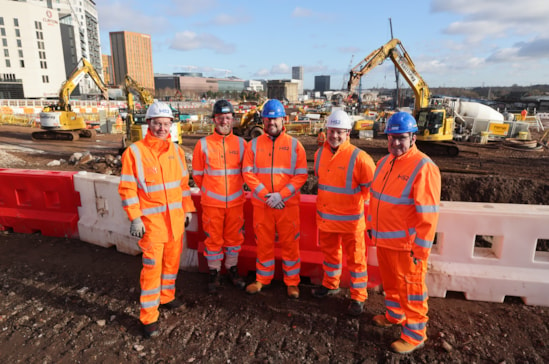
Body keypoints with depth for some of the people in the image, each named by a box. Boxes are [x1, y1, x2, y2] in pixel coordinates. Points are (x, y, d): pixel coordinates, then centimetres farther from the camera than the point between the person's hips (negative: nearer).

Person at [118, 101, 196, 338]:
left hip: (176, 218, 5)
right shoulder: (134, 152, -9)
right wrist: (135, 218, -13)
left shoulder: (176, 150, 7)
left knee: (172, 261, 16)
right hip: (152, 220, -5)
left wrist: (188, 208, 13)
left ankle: (166, 297, 37)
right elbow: (127, 188, -9)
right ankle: (148, 318, 11)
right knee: (152, 267, -2)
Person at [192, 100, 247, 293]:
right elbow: (197, 174, 4)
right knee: (213, 239, 8)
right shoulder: (203, 144, -5)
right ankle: (214, 272, 26)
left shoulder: (241, 143, 0)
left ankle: (232, 269, 32)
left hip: (235, 201, 2)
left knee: (234, 237, 13)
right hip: (212, 202, -1)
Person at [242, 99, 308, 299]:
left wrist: (281, 195, -16)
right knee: (264, 243, 14)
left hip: (288, 205, -1)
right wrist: (266, 195, -15)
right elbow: (248, 173, -3)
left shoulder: (294, 145, 0)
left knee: (290, 243, 8)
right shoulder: (254, 144, 3)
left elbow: (301, 175, -5)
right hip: (261, 205, 1)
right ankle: (262, 279, 32)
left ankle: (292, 282, 24)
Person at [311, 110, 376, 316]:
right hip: (325, 217, 6)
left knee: (355, 258, 9)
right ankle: (330, 285, 43)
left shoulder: (358, 158, -17)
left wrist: (357, 201, -5)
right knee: (329, 252, 22)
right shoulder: (320, 154, 1)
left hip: (350, 219, -5)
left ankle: (358, 297, 24)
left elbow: (372, 187, -8)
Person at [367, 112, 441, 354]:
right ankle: (394, 315, 46)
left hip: (406, 243, -7)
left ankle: (414, 334, 27)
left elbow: (428, 215, -20)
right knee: (390, 282, 24)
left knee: (410, 288, 9)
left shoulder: (423, 167, -19)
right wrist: (372, 225, 18)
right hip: (383, 239, 7)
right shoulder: (384, 162, 6)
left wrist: (421, 250, -18)